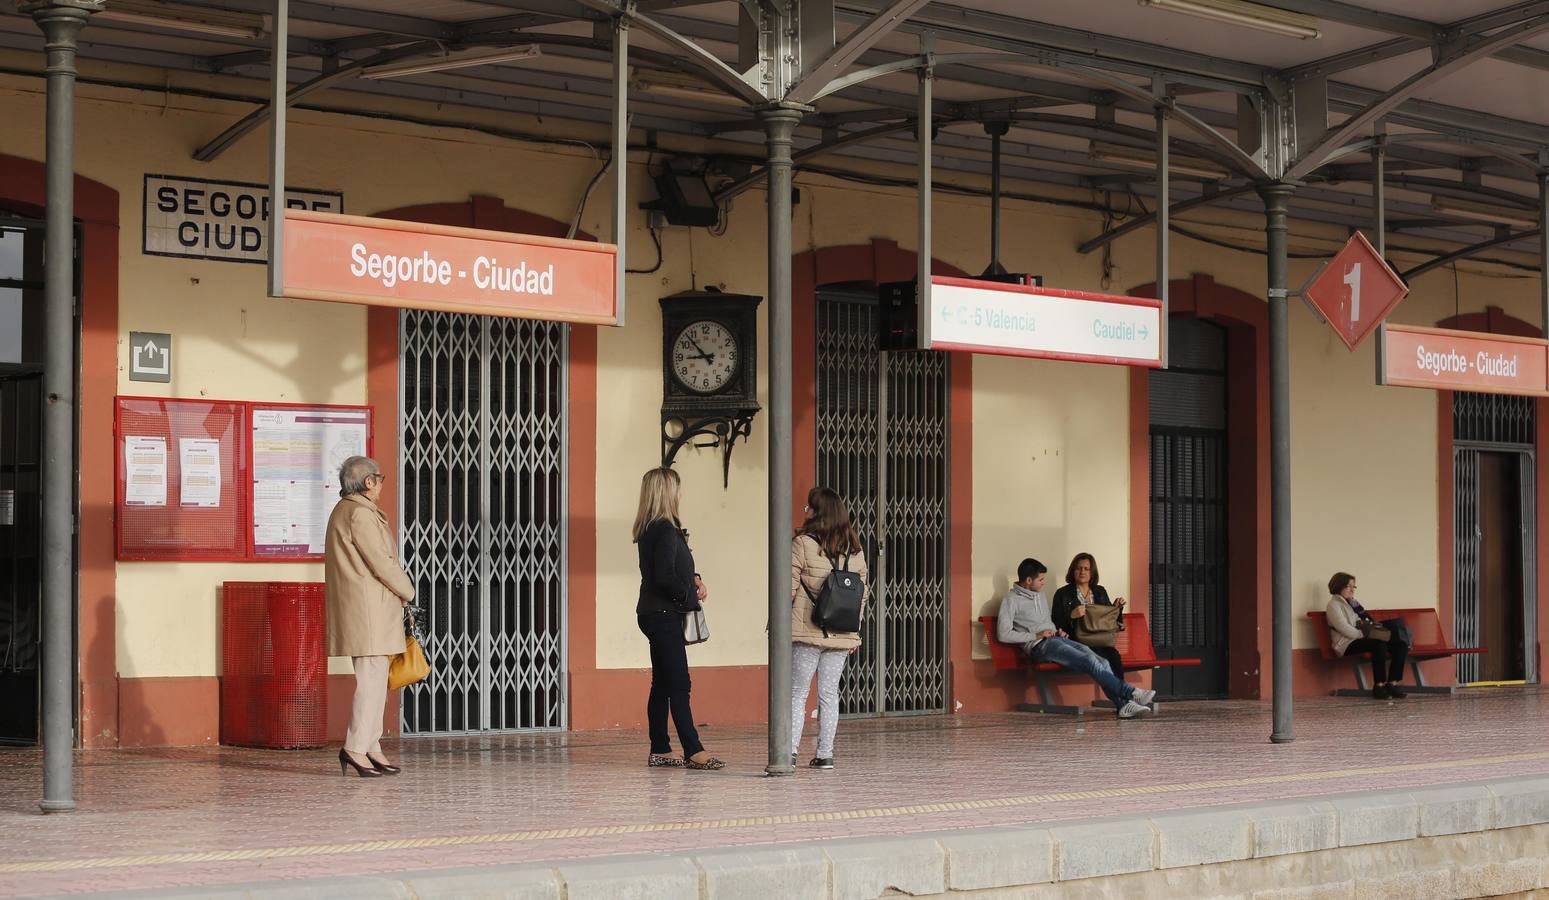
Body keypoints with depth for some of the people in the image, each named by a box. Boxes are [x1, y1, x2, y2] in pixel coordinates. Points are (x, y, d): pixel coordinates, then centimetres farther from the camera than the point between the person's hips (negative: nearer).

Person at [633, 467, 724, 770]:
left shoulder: (649, 529, 13)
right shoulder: (665, 530, -17)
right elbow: (664, 576, -23)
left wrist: (693, 579, 7)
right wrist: (691, 593, -8)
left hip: (654, 614, 10)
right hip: (663, 615, -10)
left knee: (662, 684, 12)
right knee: (679, 685, -9)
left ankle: (659, 751, 15)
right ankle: (693, 751, -10)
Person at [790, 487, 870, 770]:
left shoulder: (803, 544, -9)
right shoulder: (855, 548, 6)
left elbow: (789, 588, -8)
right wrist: (853, 631, 16)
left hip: (807, 632, -4)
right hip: (842, 635, 4)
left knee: (797, 693, 2)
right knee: (829, 694, 10)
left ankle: (790, 751, -6)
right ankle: (825, 754, 10)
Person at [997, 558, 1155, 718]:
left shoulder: (1040, 595, 24)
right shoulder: (1011, 601, -1)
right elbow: (1003, 634, -11)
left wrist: (1057, 631, 13)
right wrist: (1036, 636, -13)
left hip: (1057, 639, 8)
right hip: (1040, 645, -8)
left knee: (1102, 662, -15)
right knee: (1090, 661, -25)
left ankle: (1123, 704, -23)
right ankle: (1130, 693, -24)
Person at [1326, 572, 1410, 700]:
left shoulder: (1354, 602, 26)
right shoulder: (1334, 605, -1)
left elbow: (1368, 622, 27)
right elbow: (1344, 629, -15)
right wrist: (1363, 634, -21)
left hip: (1363, 639, 9)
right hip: (1348, 644, -9)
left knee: (1402, 645, -10)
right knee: (1380, 645, -37)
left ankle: (1392, 684, -14)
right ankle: (1378, 686, -32)